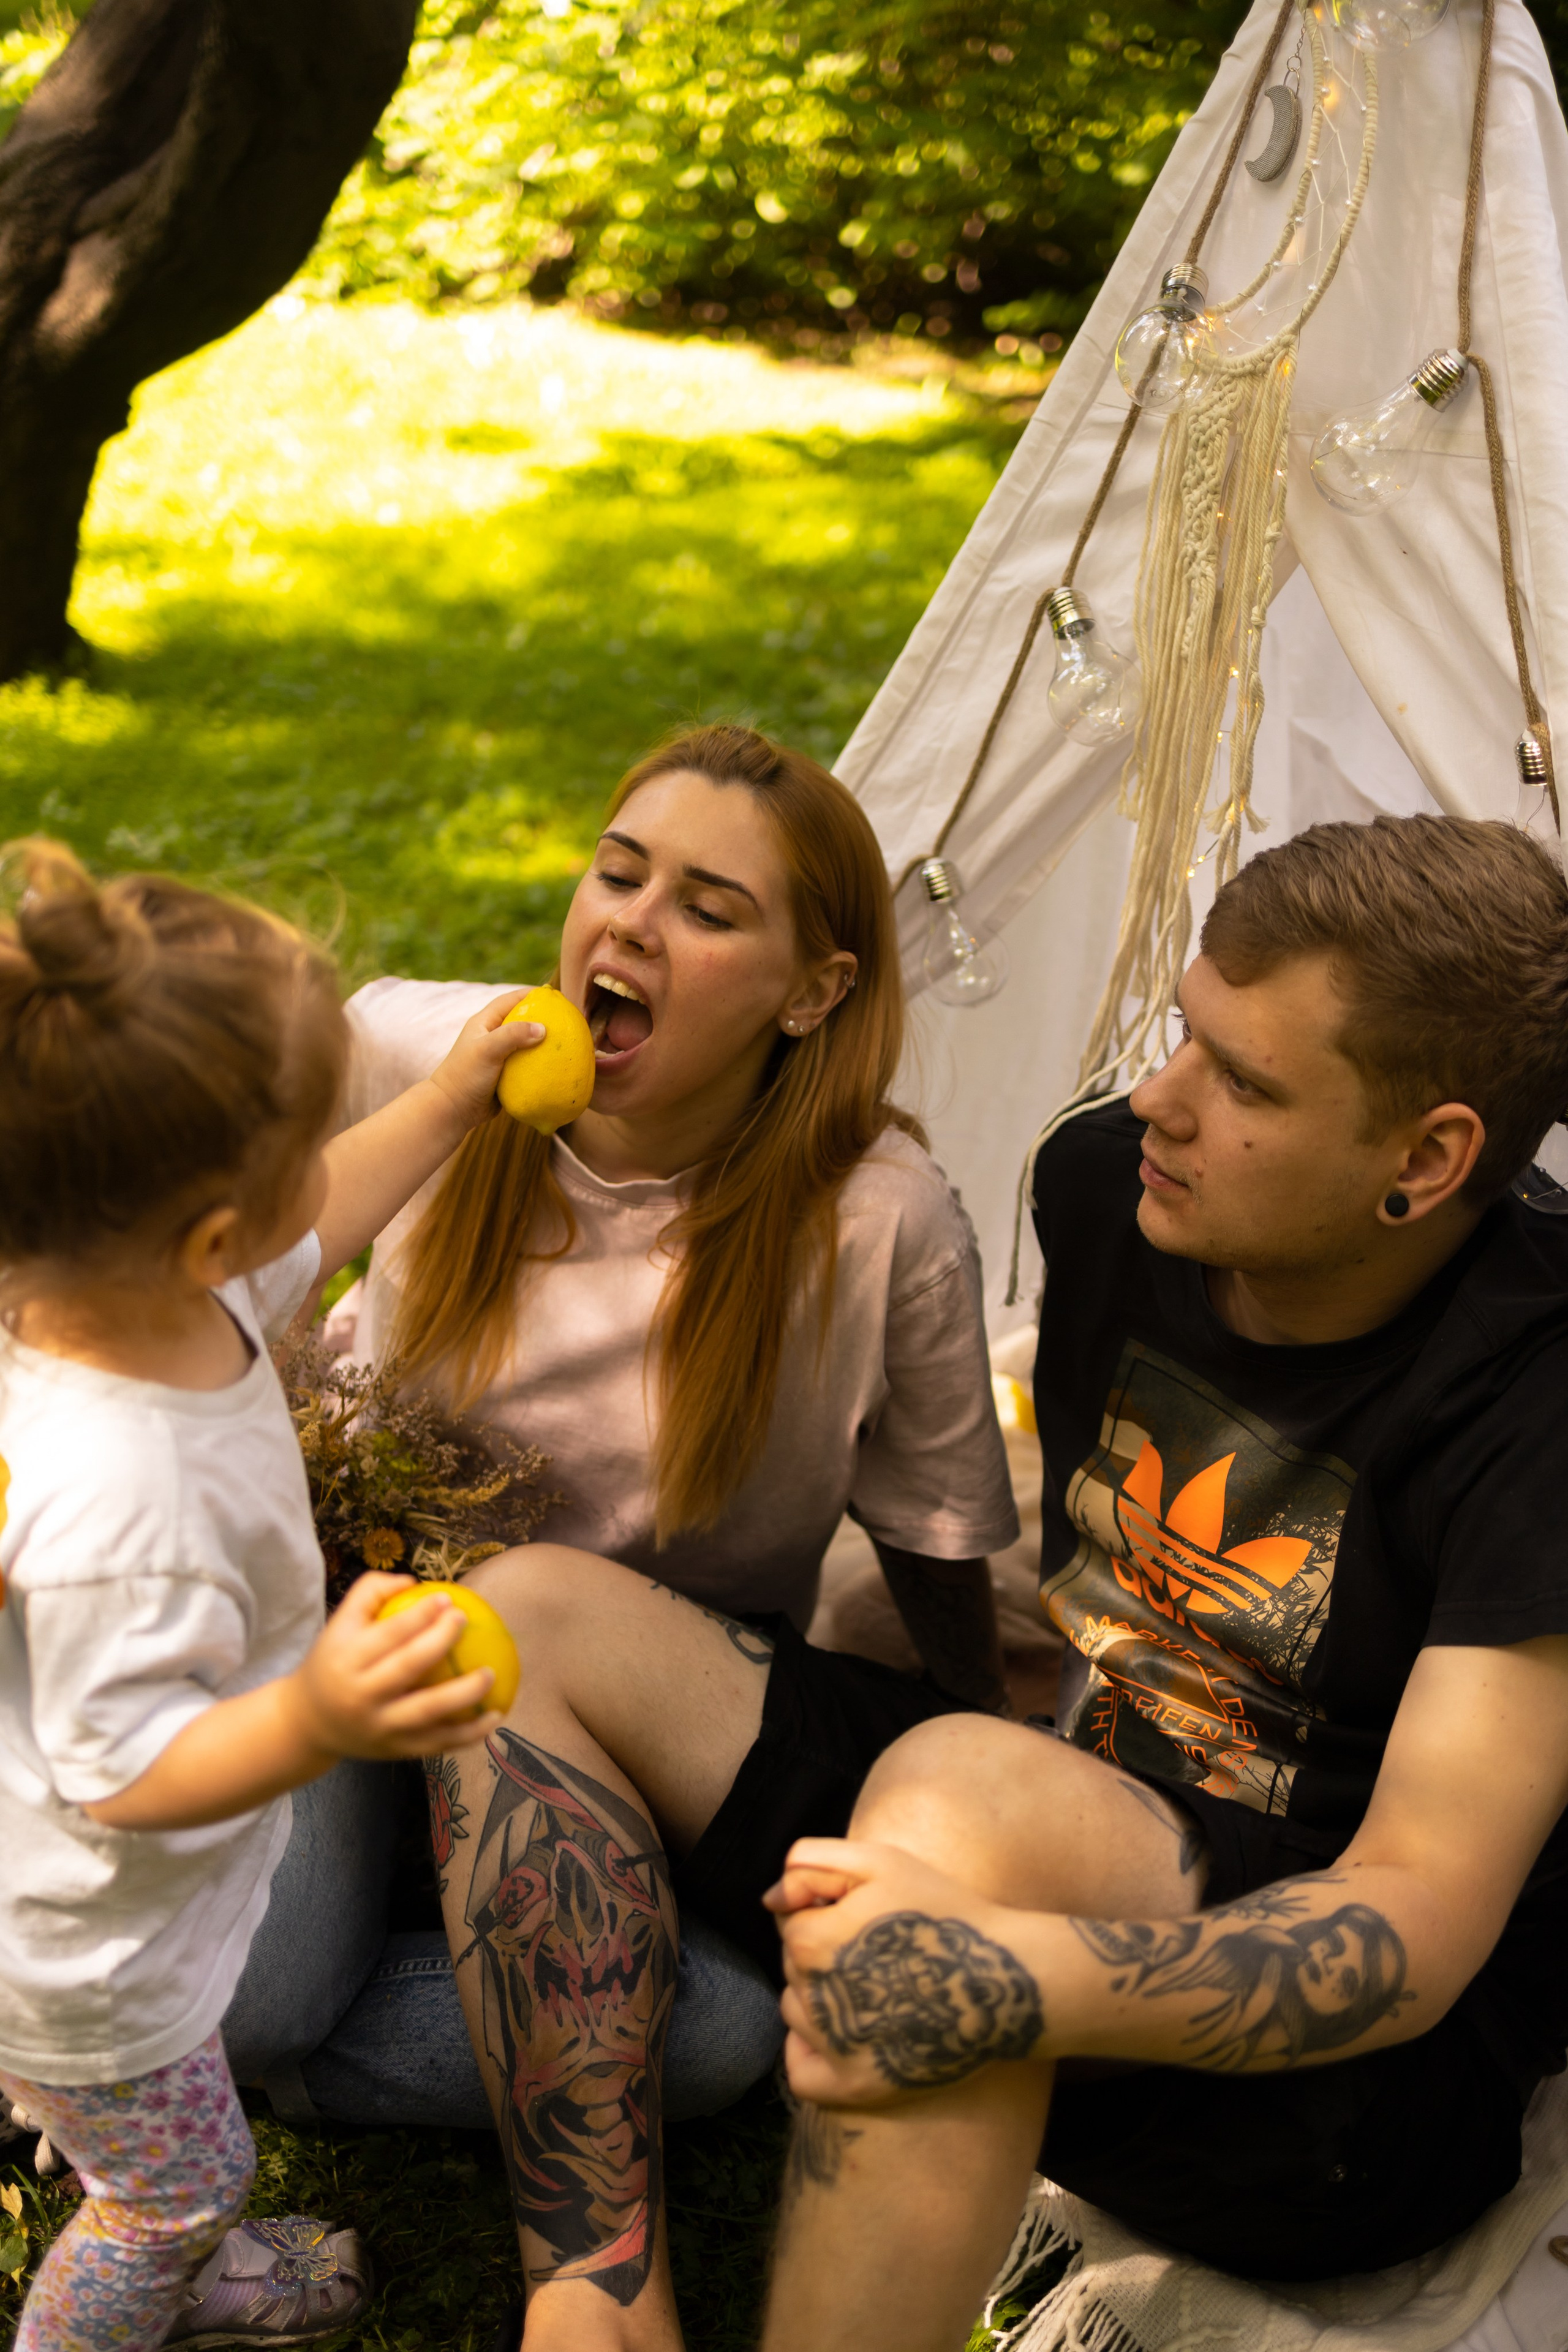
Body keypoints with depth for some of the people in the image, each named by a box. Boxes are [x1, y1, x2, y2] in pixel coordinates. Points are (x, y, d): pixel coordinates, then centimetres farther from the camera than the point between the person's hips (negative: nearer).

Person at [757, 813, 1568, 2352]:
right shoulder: (1104, 1179, -2)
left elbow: (1425, 1915, -28)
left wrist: (1006, 1986, -42)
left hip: (1351, 2079, -7)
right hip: (1068, 1833, 7)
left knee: (957, 1801, -39)